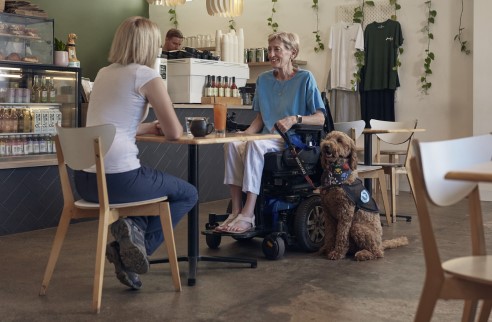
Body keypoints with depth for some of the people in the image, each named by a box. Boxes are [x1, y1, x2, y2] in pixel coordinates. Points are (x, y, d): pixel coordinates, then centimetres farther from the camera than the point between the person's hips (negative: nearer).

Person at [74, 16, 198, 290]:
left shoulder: (103, 74, 17)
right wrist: (160, 127, 21)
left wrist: (151, 127, 29)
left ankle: (133, 233, 10)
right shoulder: (146, 75, -4)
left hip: (85, 179, 7)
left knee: (150, 186, 36)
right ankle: (138, 237, -1)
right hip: (118, 177, -7)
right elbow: (174, 132, -1)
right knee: (188, 194, 18)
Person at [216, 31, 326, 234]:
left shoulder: (305, 78, 1)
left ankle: (247, 215, -36)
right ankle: (236, 211, -28)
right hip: (268, 138, 5)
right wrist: (246, 133, -3)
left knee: (255, 145, -35)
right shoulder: (264, 80, 16)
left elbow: (320, 118, -5)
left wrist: (295, 119, -23)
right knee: (232, 145, -27)